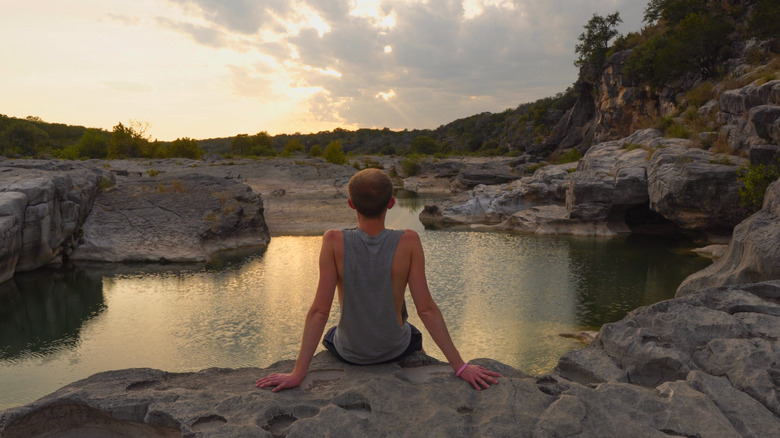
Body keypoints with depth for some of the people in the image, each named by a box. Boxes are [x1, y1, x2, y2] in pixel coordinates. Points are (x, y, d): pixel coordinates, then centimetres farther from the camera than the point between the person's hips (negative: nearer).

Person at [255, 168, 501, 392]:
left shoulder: (335, 242, -25)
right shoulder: (408, 242, -24)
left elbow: (319, 311, -25)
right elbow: (426, 309, -23)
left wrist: (298, 373, -19)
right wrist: (460, 366, -16)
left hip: (349, 353, 0)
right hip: (396, 350, 0)